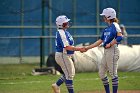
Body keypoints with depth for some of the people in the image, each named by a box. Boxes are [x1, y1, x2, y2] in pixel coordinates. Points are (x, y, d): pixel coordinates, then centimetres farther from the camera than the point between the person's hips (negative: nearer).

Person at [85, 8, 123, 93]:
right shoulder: (106, 29, 18)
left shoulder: (114, 25, -8)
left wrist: (110, 44, -18)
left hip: (113, 50, -10)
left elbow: (120, 37, -23)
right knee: (101, 73, 11)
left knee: (113, 73, -6)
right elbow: (100, 41, 21)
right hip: (106, 51, 10)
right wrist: (87, 48, 19)